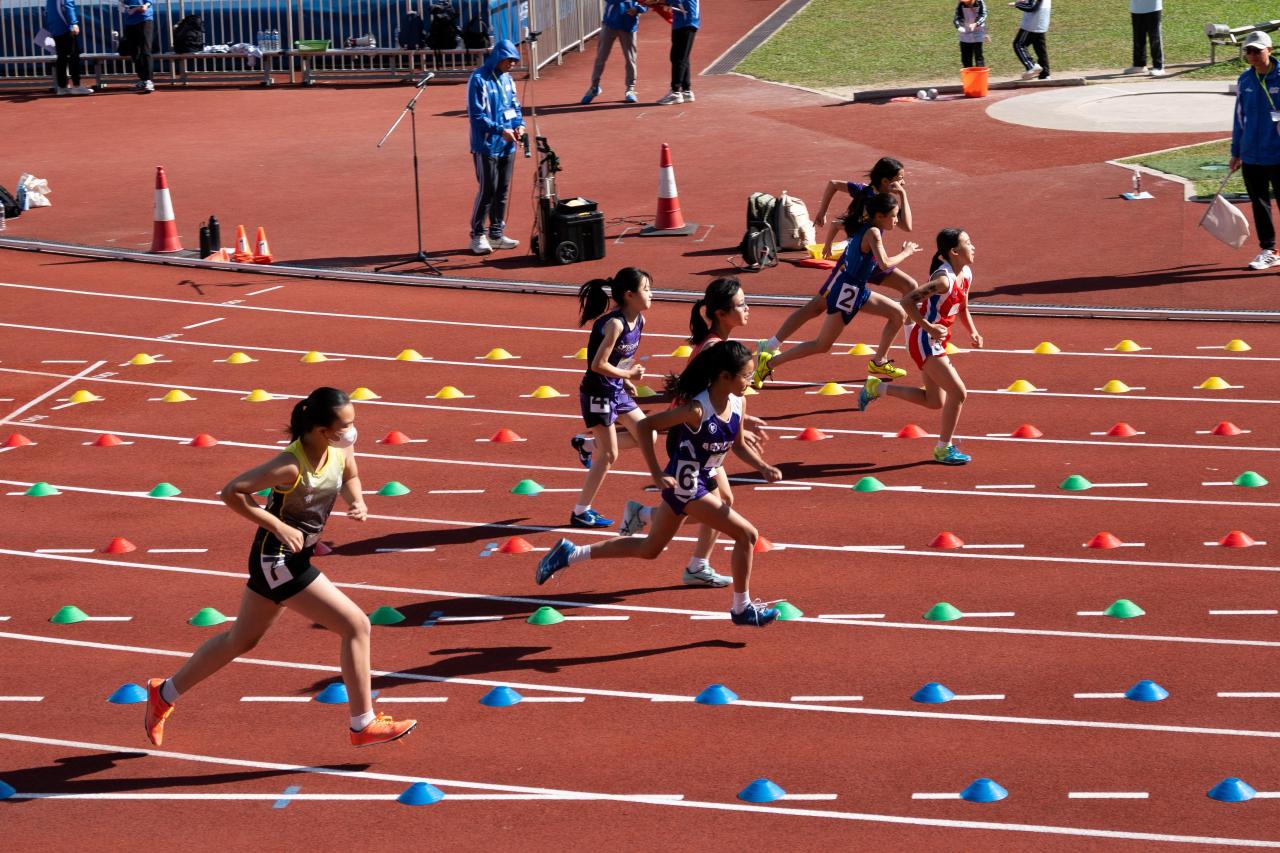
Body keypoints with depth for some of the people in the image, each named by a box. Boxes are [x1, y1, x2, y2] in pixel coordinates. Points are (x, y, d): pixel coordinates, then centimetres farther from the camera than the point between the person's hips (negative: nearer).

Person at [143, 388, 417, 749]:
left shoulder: (341, 451, -6)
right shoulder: (291, 465, -28)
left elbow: (350, 478, 16)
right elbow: (231, 492, -24)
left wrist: (356, 501, -5)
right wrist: (278, 526, -25)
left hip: (294, 557, 9)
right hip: (278, 560, -9)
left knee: (241, 640, 23)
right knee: (357, 626, -9)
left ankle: (164, 694, 39)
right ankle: (363, 725, 3)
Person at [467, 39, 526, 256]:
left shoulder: (507, 79, 9)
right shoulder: (479, 80, -12)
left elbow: (515, 106, 18)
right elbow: (476, 115, -15)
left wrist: (519, 124, -1)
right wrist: (501, 130, -20)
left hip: (507, 145, 7)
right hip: (487, 146, -7)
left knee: (503, 190, 10)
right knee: (487, 190, -6)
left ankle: (496, 233, 19)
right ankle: (477, 236, 4)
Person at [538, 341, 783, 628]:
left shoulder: (738, 403, -3)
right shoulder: (697, 409, -27)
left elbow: (738, 445, 12)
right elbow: (645, 426, -24)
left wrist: (764, 468, -4)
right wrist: (657, 475, -25)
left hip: (703, 480, 9)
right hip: (685, 485, -9)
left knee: (649, 549, 21)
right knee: (747, 535, -8)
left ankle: (570, 553, 28)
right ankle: (742, 609, 9)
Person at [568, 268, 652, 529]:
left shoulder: (638, 321, 1)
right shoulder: (615, 324, -26)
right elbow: (598, 364, -28)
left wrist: (625, 380, 1)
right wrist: (628, 374, -16)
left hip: (617, 390, 8)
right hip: (598, 393, -8)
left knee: (646, 436, 10)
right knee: (609, 455, -1)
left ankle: (587, 444, 26)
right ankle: (580, 512, 12)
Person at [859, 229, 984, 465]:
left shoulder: (966, 274, 4)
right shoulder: (944, 280, -24)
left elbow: (962, 307, 20)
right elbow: (907, 301, -28)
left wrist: (972, 332, 6)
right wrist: (930, 328, -26)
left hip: (936, 342, 10)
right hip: (924, 341, -10)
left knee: (935, 401, 14)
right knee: (958, 392, -9)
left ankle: (875, 388, 23)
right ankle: (944, 449, 5)